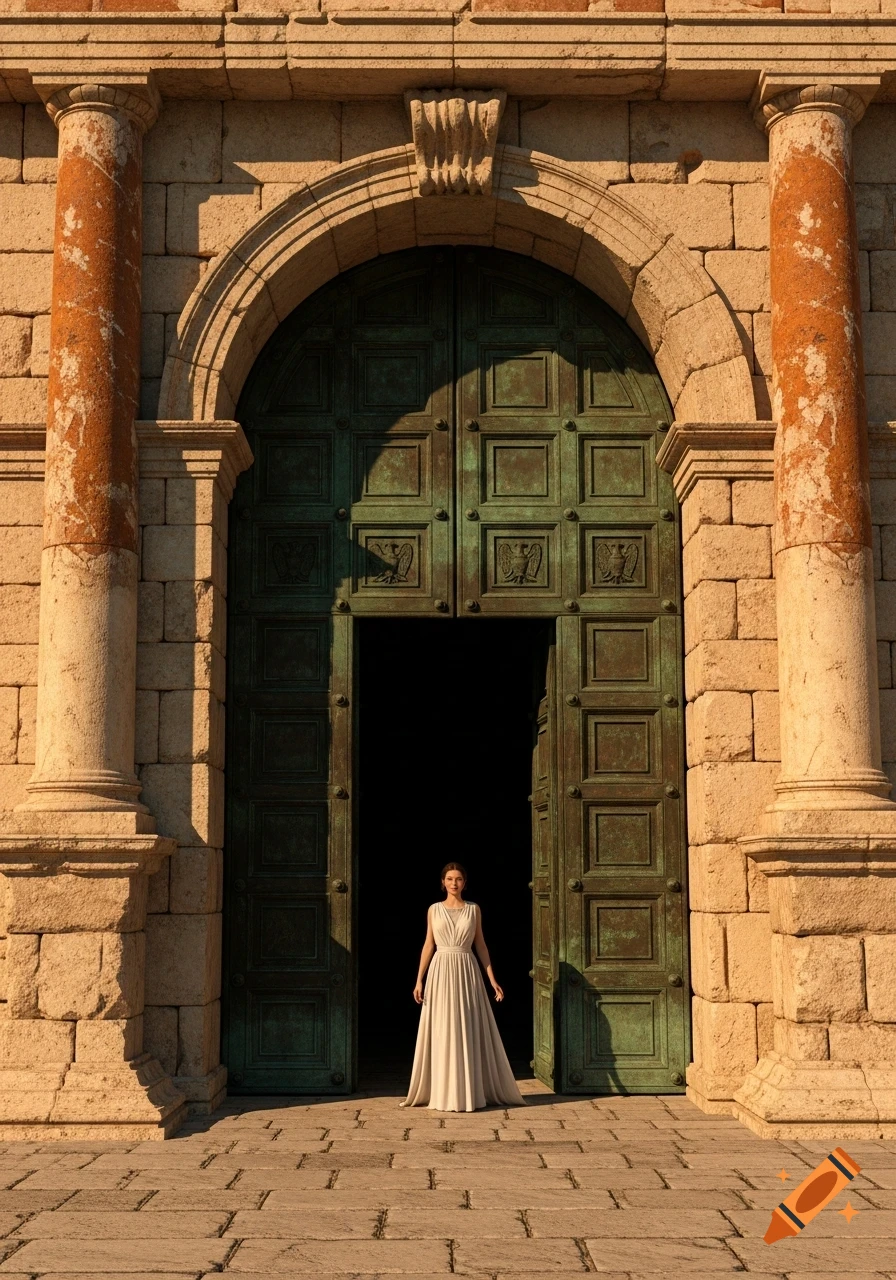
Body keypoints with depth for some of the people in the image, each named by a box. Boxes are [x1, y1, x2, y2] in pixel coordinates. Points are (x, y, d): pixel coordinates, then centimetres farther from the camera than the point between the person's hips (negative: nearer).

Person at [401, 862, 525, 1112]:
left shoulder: (474, 909, 6)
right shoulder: (434, 910, 5)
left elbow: (480, 945, 8)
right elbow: (428, 945, 6)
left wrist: (492, 979, 3)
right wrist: (419, 980, 0)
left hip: (467, 973, 0)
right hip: (441, 972, 0)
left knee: (469, 1033, 0)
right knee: (441, 1033, 0)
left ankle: (470, 1092, 9)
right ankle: (443, 1093, 8)